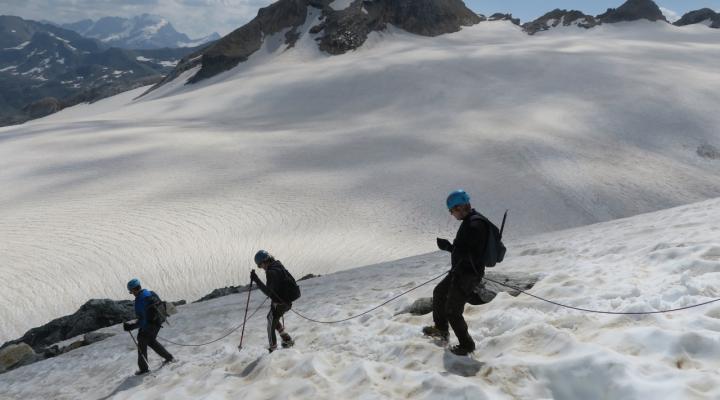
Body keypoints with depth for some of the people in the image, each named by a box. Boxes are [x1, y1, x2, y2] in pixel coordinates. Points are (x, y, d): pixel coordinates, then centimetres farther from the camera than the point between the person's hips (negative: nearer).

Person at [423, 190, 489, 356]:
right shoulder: (469, 221, 9)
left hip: (469, 275, -11)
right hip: (459, 271, 11)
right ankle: (441, 329, 42)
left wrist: (448, 247, -23)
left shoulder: (475, 224, -25)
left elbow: (469, 253, -29)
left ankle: (466, 345, 15)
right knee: (439, 293, 25)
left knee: (452, 311, -3)